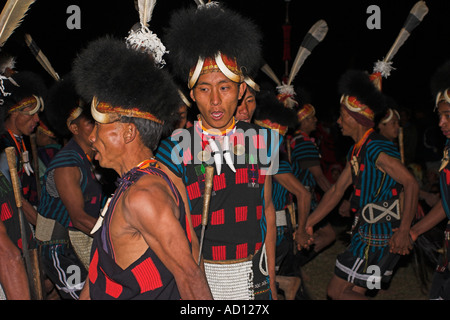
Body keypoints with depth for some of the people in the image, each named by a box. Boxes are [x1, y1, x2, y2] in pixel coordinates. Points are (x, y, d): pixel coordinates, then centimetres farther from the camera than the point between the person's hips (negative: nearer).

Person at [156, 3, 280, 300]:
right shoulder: (176, 149, -10)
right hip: (199, 274, -2)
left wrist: (271, 281, 9)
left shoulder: (261, 141, 0)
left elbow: (267, 209, 7)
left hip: (253, 274, 3)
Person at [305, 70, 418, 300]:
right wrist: (307, 225, 14)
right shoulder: (357, 151, 11)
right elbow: (336, 191, 14)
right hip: (365, 232, 9)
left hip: (380, 237, -9)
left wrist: (403, 231, -31)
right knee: (354, 292, 14)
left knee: (338, 292, -4)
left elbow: (411, 184, -24)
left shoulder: (377, 150, -18)